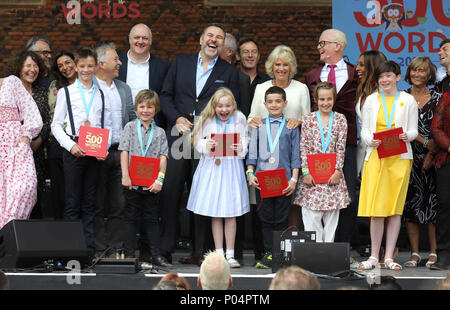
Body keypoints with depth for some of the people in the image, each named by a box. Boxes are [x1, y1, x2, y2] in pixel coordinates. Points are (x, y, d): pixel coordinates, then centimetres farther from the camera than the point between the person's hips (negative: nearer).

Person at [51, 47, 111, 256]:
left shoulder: (102, 95, 12)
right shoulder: (66, 92, 5)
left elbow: (107, 127, 11)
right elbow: (56, 125, 2)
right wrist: (71, 145, -12)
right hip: (73, 151, -2)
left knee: (90, 203, 6)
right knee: (72, 201, -2)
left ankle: (89, 247, 8)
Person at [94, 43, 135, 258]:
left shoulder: (124, 89, 16)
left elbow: (133, 119, 19)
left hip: (120, 151, 5)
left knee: (118, 204, 6)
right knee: (97, 204, -1)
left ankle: (116, 248, 11)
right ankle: (99, 249, 3)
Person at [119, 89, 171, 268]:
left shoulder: (159, 132, 7)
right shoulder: (130, 127, 4)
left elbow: (163, 157, 0)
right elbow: (124, 152, -2)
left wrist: (159, 179, -10)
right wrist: (125, 175, -11)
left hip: (151, 183, 1)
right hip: (133, 182, -1)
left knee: (152, 219, 7)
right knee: (131, 218, 5)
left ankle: (156, 255, 10)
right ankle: (129, 254, 9)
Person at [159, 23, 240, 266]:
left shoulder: (230, 73, 8)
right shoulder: (180, 63, 12)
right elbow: (166, 96, 11)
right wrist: (177, 119, -6)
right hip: (178, 136, 1)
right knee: (170, 192, -3)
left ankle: (199, 251, 7)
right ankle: (165, 248, 4)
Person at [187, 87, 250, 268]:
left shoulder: (239, 119, 0)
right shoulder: (207, 120, 0)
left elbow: (245, 142, 1)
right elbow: (197, 141, 4)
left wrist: (241, 148, -21)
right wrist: (206, 145, -17)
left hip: (232, 167, -1)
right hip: (211, 167, 1)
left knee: (231, 213, 0)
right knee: (215, 214, 3)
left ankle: (230, 254, 7)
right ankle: (218, 253, 11)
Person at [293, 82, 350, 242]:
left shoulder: (340, 119, 6)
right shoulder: (308, 119, 4)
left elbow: (341, 148, 2)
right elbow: (303, 147, 1)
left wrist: (337, 171, -7)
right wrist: (306, 172, -7)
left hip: (332, 173, 1)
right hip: (312, 174, -1)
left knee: (331, 216, 4)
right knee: (311, 217, -5)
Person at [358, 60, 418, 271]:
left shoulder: (408, 100, 8)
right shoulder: (371, 100, 12)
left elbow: (413, 130, 7)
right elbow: (365, 130, 10)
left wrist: (407, 136, -16)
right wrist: (371, 141, -12)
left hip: (400, 157, -1)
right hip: (376, 156, 1)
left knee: (395, 208, -1)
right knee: (376, 209, -5)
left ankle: (389, 257, 3)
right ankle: (374, 256, 2)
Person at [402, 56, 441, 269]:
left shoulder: (437, 99, 6)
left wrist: (431, 154, -9)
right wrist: (424, 141, -11)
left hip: (431, 158, -1)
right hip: (408, 157, 1)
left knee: (432, 202, -4)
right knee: (411, 201, -1)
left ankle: (434, 252, 1)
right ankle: (414, 253, 4)